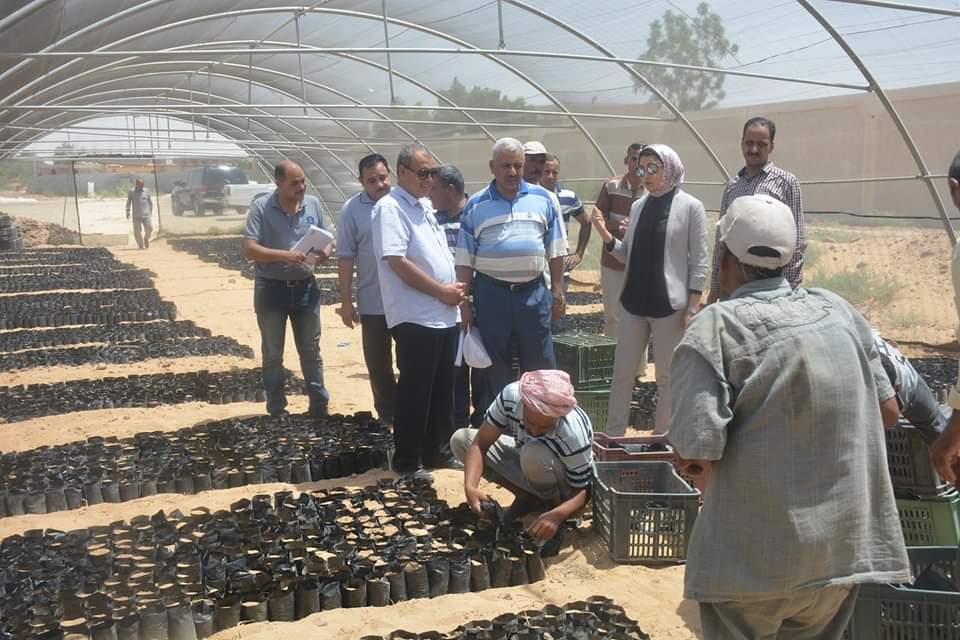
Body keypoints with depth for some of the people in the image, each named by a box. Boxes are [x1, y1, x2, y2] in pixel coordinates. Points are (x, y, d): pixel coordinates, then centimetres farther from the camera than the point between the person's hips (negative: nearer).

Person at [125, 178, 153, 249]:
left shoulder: (146, 191, 8)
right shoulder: (131, 192, 3)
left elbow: (150, 202, 17)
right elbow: (128, 203, 4)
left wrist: (151, 211, 17)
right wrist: (128, 213, -2)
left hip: (146, 215, 1)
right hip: (136, 216, -1)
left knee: (149, 229, -6)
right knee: (137, 231, 0)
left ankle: (146, 240, 22)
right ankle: (140, 245, 12)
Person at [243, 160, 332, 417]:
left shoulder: (313, 204, 1)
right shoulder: (261, 207, -11)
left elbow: (328, 240, 9)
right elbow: (249, 250, -17)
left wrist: (326, 252, -15)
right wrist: (285, 255, -30)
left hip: (306, 288, 3)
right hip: (271, 289, -3)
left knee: (311, 351, 12)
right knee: (272, 354, 9)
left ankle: (320, 407, 22)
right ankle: (277, 411, 20)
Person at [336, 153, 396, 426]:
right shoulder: (352, 209, -3)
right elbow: (345, 257, -1)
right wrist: (346, 301, -3)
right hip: (372, 301, 0)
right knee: (377, 361, 10)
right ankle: (387, 412, 25)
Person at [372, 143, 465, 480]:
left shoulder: (425, 206, 16)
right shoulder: (390, 208, -12)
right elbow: (397, 262, -20)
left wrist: (455, 288, 5)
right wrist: (442, 291, -15)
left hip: (444, 316, 9)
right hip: (415, 318, -9)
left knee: (442, 389, 15)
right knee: (414, 391, -1)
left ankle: (436, 452, 27)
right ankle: (407, 462, 10)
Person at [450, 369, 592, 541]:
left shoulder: (573, 435, -37)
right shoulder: (511, 395, -29)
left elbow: (582, 491, -26)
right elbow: (480, 444, -23)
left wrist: (557, 515, -47)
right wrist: (470, 486, -41)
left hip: (565, 482, -5)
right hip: (528, 464, 5)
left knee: (534, 454, -38)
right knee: (460, 440, -11)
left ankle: (554, 504, -8)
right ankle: (529, 497, -2)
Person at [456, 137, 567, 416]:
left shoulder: (543, 199, 4)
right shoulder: (476, 205, 2)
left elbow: (555, 250, 7)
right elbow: (465, 259, 3)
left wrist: (558, 290, 3)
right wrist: (464, 302, 0)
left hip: (534, 291, 1)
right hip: (490, 293, 0)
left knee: (540, 363, 7)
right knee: (493, 364, 9)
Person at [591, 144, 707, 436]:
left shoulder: (690, 207, -6)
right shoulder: (638, 206, 9)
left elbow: (699, 263, -6)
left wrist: (692, 308, -11)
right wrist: (605, 235, -4)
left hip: (669, 304, -5)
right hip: (633, 302, 5)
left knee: (667, 378, 6)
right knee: (622, 374, 9)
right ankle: (612, 437, 18)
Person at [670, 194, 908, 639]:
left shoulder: (717, 325, -14)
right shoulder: (838, 310, 2)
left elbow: (698, 449, -20)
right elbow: (887, 412, 9)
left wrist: (687, 454, 3)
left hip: (755, 555, -5)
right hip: (846, 544, 5)